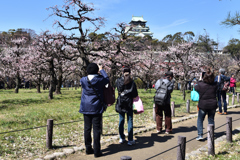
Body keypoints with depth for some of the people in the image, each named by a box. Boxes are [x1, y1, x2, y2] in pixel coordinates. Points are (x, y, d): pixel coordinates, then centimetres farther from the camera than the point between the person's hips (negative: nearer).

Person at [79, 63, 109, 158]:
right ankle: (97, 151, 3)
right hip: (96, 108, -3)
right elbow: (107, 79, 13)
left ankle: (88, 149, 20)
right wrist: (101, 70, 26)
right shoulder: (100, 80, -8)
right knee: (96, 129, 0)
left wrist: (88, 74, 30)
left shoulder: (83, 80, -2)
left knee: (87, 128, 11)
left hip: (86, 108, 3)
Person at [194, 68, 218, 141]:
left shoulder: (200, 85, -13)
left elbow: (195, 87, 7)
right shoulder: (215, 85, -7)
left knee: (200, 120, 10)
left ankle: (200, 135, 0)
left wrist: (199, 81, 22)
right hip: (213, 105, 2)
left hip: (203, 105, -2)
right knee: (211, 120, 14)